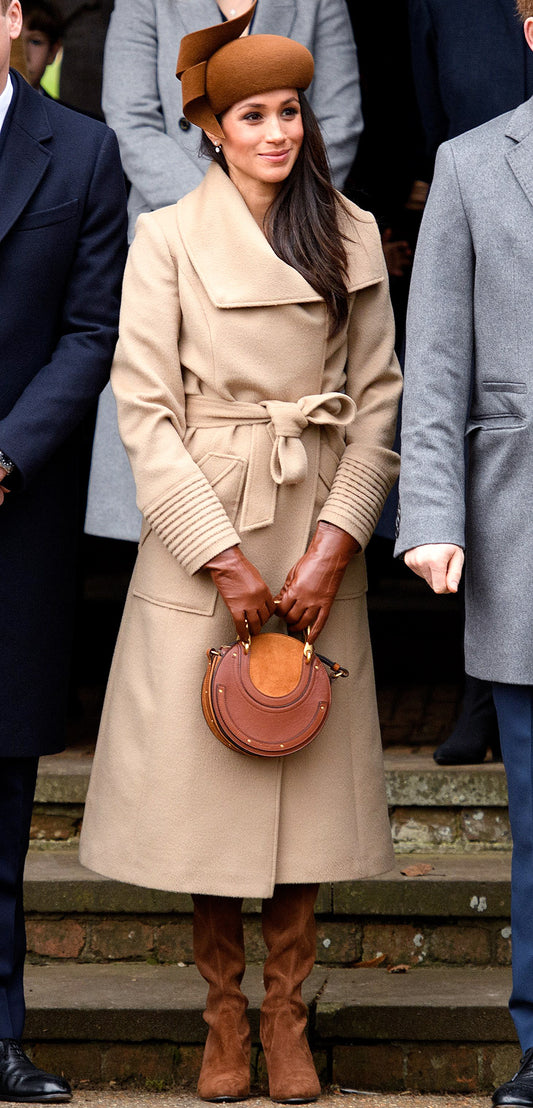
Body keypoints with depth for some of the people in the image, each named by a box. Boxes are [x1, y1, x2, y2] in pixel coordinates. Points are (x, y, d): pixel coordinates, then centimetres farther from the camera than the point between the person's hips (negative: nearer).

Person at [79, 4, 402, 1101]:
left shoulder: (354, 237, 6)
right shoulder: (167, 239, -2)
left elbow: (379, 398, 4)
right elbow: (144, 407, -6)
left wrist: (332, 546, -7)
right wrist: (226, 559, -12)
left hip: (318, 536, 2)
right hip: (202, 529, -2)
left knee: (306, 775, 4)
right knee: (204, 774, 1)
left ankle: (287, 1013, 14)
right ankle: (223, 1012, 14)